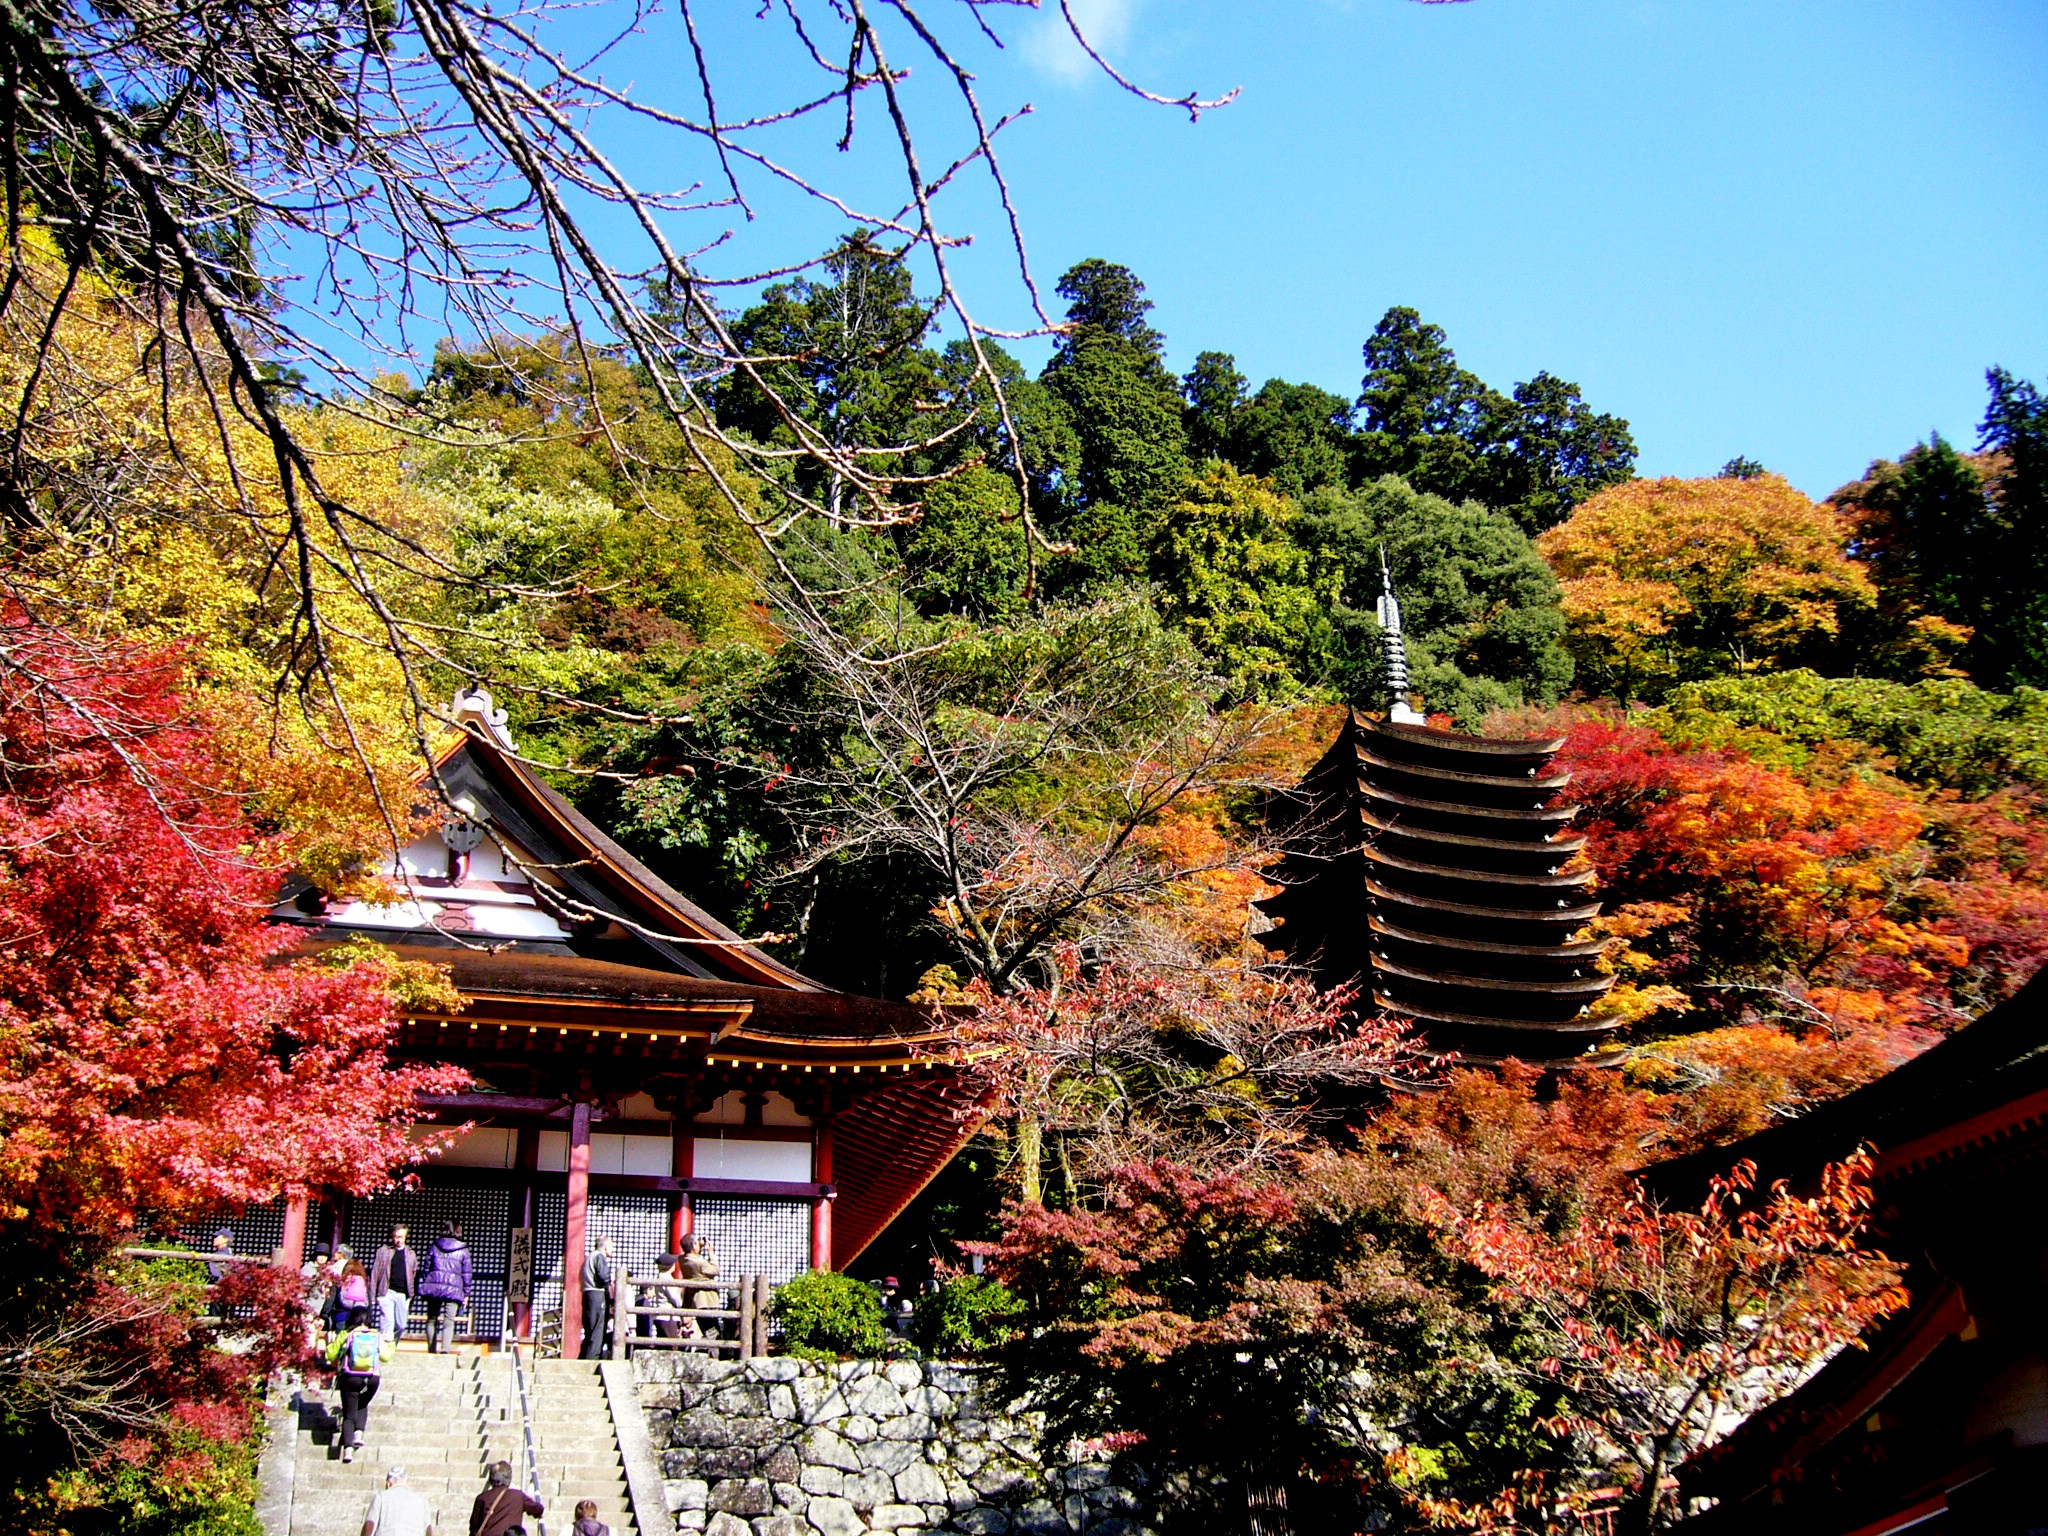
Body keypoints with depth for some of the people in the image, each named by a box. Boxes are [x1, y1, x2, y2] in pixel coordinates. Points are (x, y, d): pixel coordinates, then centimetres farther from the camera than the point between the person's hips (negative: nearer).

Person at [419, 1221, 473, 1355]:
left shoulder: (434, 1246, 9)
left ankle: (432, 1350, 12)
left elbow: (426, 1268, 10)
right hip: (454, 1289, -2)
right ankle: (445, 1349, -20)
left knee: (432, 1319, 12)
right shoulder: (463, 1250, 4)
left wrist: (424, 1285, 16)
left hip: (434, 1286, 2)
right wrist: (466, 1294, 9)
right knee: (449, 1321, -4)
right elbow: (466, 1273, 4)